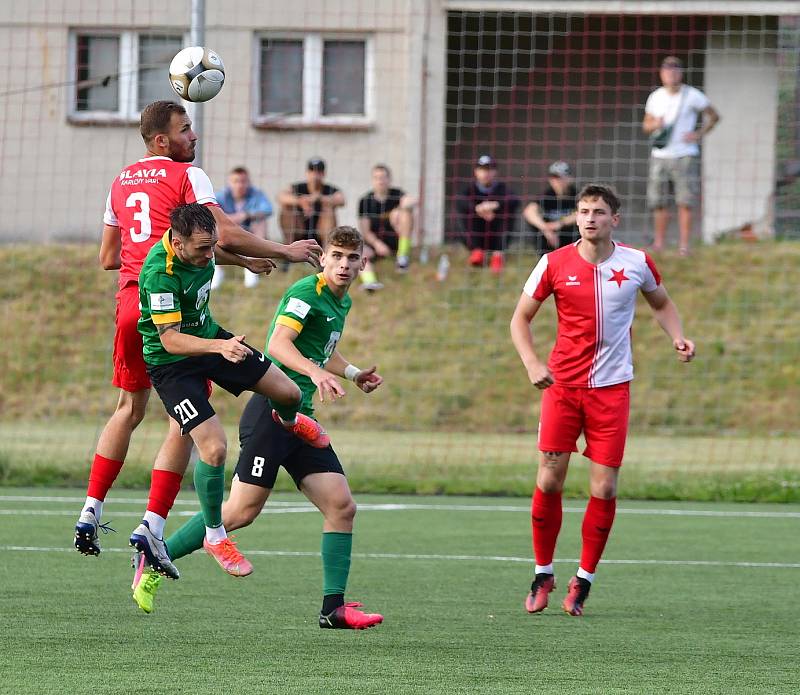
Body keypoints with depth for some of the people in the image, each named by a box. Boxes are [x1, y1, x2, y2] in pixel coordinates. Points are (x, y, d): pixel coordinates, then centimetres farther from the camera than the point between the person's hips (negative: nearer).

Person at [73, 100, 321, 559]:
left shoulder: (122, 181, 16)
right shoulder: (187, 176, -5)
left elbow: (108, 258, 22)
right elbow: (225, 235, -16)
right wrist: (284, 252, -5)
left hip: (130, 300, 7)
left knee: (129, 410, 21)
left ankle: (91, 511, 16)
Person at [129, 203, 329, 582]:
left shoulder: (200, 244, -12)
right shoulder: (159, 272, -35)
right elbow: (170, 339, -34)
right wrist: (220, 347, -47)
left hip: (209, 337, 7)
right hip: (171, 362, -7)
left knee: (288, 392, 6)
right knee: (214, 447, -19)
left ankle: (288, 420, 48)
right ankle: (215, 535, 4)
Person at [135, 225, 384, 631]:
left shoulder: (342, 304, 19)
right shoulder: (306, 292, -10)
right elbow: (278, 343, -25)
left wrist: (353, 374, 25)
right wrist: (315, 371, -39)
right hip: (271, 411, -9)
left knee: (341, 506, -3)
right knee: (242, 511, -11)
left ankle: (333, 608, -2)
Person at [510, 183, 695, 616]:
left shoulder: (636, 263, 0)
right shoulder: (555, 264, -3)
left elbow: (661, 303, 20)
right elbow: (520, 318, 5)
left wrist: (678, 338, 1)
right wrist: (531, 363, -10)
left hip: (611, 387, 0)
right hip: (562, 385, 0)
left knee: (604, 488, -5)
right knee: (549, 480, -5)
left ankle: (584, 579, 9)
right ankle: (543, 575, 11)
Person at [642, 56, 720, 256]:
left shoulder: (692, 96, -2)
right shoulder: (655, 97, 9)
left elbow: (713, 116, 7)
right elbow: (646, 125, 17)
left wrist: (699, 134, -5)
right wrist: (655, 124, -6)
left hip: (685, 155, -4)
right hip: (660, 157, 4)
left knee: (685, 203, -7)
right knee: (658, 202, 4)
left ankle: (684, 245, -5)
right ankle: (658, 243, 14)